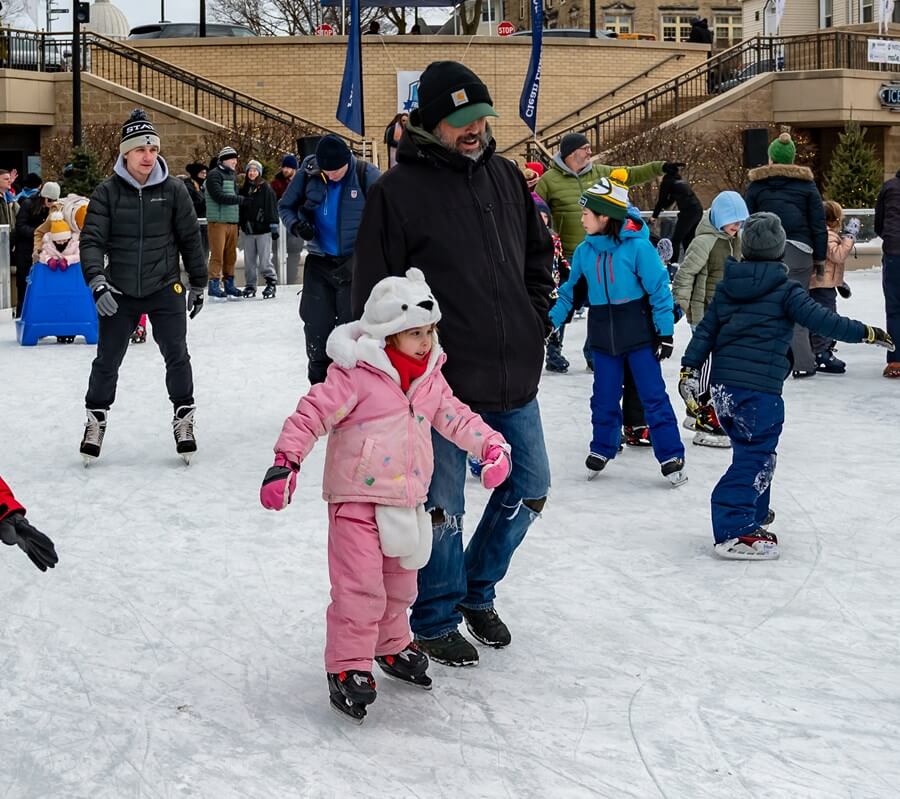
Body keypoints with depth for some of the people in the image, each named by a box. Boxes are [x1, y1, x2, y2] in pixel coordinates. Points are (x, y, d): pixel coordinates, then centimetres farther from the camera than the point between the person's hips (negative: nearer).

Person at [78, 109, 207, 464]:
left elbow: (190, 238, 5)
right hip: (120, 292, 0)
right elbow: (92, 239, -10)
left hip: (165, 288, 0)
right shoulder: (107, 192, -6)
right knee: (107, 361, 7)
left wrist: (198, 283, 9)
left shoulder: (173, 189, -3)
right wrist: (97, 281, -24)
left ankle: (183, 416, 19)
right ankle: (96, 418, 26)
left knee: (177, 356, 0)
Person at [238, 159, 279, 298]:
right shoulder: (243, 189, 9)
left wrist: (274, 227, -9)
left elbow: (272, 208, -5)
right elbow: (240, 208, 17)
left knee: (264, 261, -6)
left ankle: (271, 283, 5)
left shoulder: (266, 189, -4)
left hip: (263, 229, -5)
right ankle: (250, 286, 16)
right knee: (249, 261, 9)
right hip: (247, 230, 5)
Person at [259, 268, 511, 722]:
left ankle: (392, 647, 40)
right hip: (357, 500, -7)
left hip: (405, 502, 7)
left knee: (399, 583, 21)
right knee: (360, 587, -10)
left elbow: (456, 417, 13)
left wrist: (491, 445, -1)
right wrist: (286, 460, -23)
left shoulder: (430, 380, 6)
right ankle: (347, 668, -2)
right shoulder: (356, 375, -17)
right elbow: (313, 412, -17)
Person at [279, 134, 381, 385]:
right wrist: (296, 224, -14)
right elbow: (285, 206, 8)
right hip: (319, 263, 3)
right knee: (316, 327, 8)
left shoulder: (366, 175, -13)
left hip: (355, 263, -3)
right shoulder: (308, 173, -6)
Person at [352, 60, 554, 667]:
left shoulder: (505, 176, 7)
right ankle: (436, 621, 23)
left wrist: (536, 320, 11)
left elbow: (539, 252, 22)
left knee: (530, 487, 15)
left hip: (515, 377, 6)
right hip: (443, 383, -6)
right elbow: (374, 294, -8)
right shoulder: (398, 191, -10)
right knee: (441, 508, 3)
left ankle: (478, 590, 36)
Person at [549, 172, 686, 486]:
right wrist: (551, 320, 5)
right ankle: (602, 450, 29)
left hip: (639, 336, -4)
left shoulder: (637, 246, -15)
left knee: (653, 397, 0)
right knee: (604, 400, 12)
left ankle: (671, 457, 6)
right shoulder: (584, 251, 1)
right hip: (603, 339, 4)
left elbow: (659, 289, -11)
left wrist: (665, 332, -11)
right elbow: (571, 290, 12)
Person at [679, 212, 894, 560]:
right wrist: (866, 333, -4)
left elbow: (706, 330, 11)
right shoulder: (786, 290, -5)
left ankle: (754, 513, 33)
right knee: (755, 456, -6)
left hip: (723, 387, 7)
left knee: (752, 449, 23)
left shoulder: (726, 287, 12)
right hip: (760, 389, -7)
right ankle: (734, 531, -15)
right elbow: (820, 320, -11)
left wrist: (690, 368, 15)